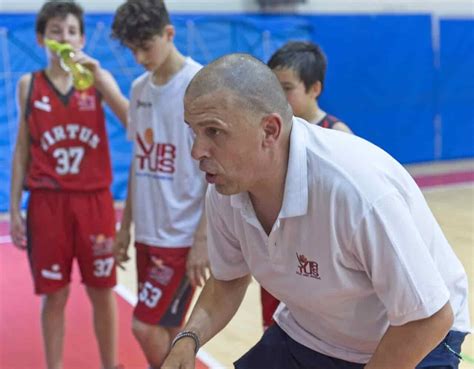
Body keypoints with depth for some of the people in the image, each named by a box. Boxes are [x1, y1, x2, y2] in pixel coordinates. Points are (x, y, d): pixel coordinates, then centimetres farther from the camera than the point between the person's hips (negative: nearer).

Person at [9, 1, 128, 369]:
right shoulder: (28, 85, 4)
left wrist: (98, 77, -20)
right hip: (47, 202, 0)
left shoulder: (98, 77, 2)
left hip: (94, 201, 0)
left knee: (102, 291, 10)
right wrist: (14, 208, 3)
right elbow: (22, 150, 7)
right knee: (54, 295, 8)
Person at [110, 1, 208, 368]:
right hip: (147, 233, 6)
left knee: (146, 326, -5)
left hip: (182, 236, -6)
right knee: (166, 328, 14)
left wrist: (203, 239, -15)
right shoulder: (140, 88, 8)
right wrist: (125, 226, 15)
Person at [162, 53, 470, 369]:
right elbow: (228, 280, 3)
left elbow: (430, 318, -27)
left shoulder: (358, 189, -38)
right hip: (303, 338, 5)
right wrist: (189, 339, -16)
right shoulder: (224, 189, -16)